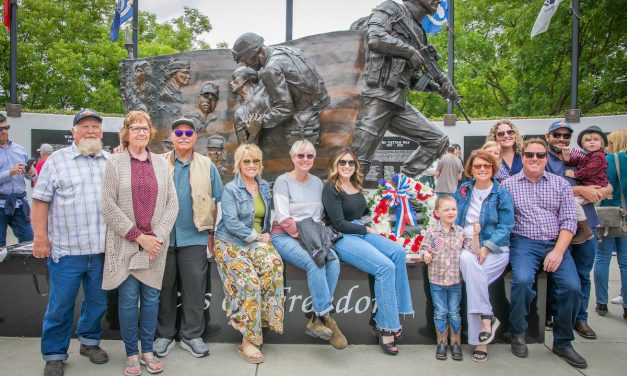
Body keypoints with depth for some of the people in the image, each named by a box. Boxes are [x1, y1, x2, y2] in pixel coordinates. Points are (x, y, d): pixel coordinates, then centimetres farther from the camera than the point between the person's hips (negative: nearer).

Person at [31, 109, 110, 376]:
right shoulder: (57, 160, 1)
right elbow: (41, 201, 0)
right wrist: (40, 237, -6)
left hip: (103, 249, 3)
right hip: (66, 249, -2)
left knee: (98, 301, 15)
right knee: (60, 305, 7)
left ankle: (90, 341, 36)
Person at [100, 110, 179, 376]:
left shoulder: (161, 164, 7)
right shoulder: (115, 162, -1)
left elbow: (172, 203, 4)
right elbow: (108, 205, -7)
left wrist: (158, 236, -7)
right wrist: (138, 236, -11)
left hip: (155, 244, 2)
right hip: (125, 244, -2)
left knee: (151, 297, 8)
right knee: (128, 300, 4)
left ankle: (148, 351, 23)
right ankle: (131, 354, 19)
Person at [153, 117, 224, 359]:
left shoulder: (207, 166, 5)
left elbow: (217, 201, 5)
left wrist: (213, 233, 3)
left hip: (194, 238, 0)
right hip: (163, 237, 1)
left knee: (194, 289, 5)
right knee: (164, 288, 10)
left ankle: (191, 335, 18)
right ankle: (165, 334, 24)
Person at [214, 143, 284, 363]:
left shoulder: (265, 187, 13)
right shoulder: (231, 189, -4)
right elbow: (231, 223, -13)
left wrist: (266, 234, 8)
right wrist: (256, 236, -13)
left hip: (257, 242, 5)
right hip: (231, 243, -4)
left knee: (274, 263, -28)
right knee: (250, 282, -26)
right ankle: (248, 341, -13)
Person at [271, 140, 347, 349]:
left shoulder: (317, 182, 16)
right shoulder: (283, 181, -1)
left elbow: (321, 215, 15)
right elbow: (283, 219, -9)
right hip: (285, 236, -5)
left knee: (333, 261, -25)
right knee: (314, 262, -32)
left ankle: (317, 320, -18)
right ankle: (325, 317, -21)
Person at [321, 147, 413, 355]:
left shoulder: (356, 186, 15)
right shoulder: (331, 189, -7)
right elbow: (339, 224, -12)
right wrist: (367, 230, -7)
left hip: (362, 232, 7)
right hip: (342, 239, -7)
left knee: (398, 252, -18)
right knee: (385, 267, -26)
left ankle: (387, 317, -14)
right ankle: (386, 328, -15)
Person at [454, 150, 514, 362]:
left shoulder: (502, 194, 2)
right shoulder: (463, 190, 13)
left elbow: (505, 227, -4)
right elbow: (454, 217, 15)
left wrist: (486, 247, -18)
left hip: (494, 249, -3)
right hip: (465, 247, 3)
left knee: (472, 278, -30)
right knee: (467, 261, -32)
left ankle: (478, 341, -18)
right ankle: (487, 318, -24)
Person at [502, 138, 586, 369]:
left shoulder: (560, 184, 12)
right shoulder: (508, 185, 8)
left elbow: (569, 220, 5)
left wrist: (558, 251, -8)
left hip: (556, 244, 2)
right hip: (524, 243, -2)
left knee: (571, 286, -20)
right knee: (522, 280, -29)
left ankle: (562, 342, 6)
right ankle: (517, 335, -3)